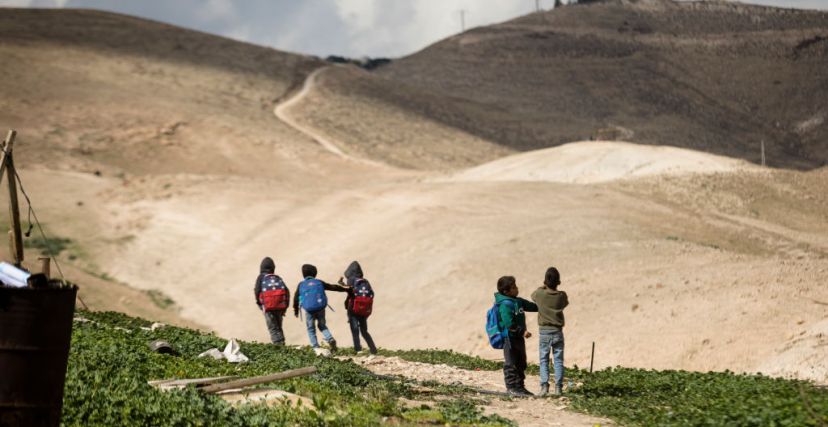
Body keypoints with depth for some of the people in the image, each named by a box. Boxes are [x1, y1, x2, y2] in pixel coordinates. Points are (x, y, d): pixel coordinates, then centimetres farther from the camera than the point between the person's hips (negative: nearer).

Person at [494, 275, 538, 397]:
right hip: (510, 338, -10)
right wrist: (522, 331, -25)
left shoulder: (518, 301, 11)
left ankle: (520, 386, 21)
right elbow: (509, 324, -25)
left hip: (518, 337, 10)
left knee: (521, 363, 14)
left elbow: (532, 306, 23)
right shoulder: (505, 305, -19)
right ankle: (512, 387, 0)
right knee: (511, 364, -4)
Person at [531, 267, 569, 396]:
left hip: (544, 332, -1)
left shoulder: (540, 294, -10)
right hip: (558, 332, 1)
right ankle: (558, 387, 1)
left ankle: (544, 386, -5)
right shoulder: (562, 296, -7)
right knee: (558, 360, 6)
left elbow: (533, 295, 14)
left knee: (544, 360, 5)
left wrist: (543, 287, 25)